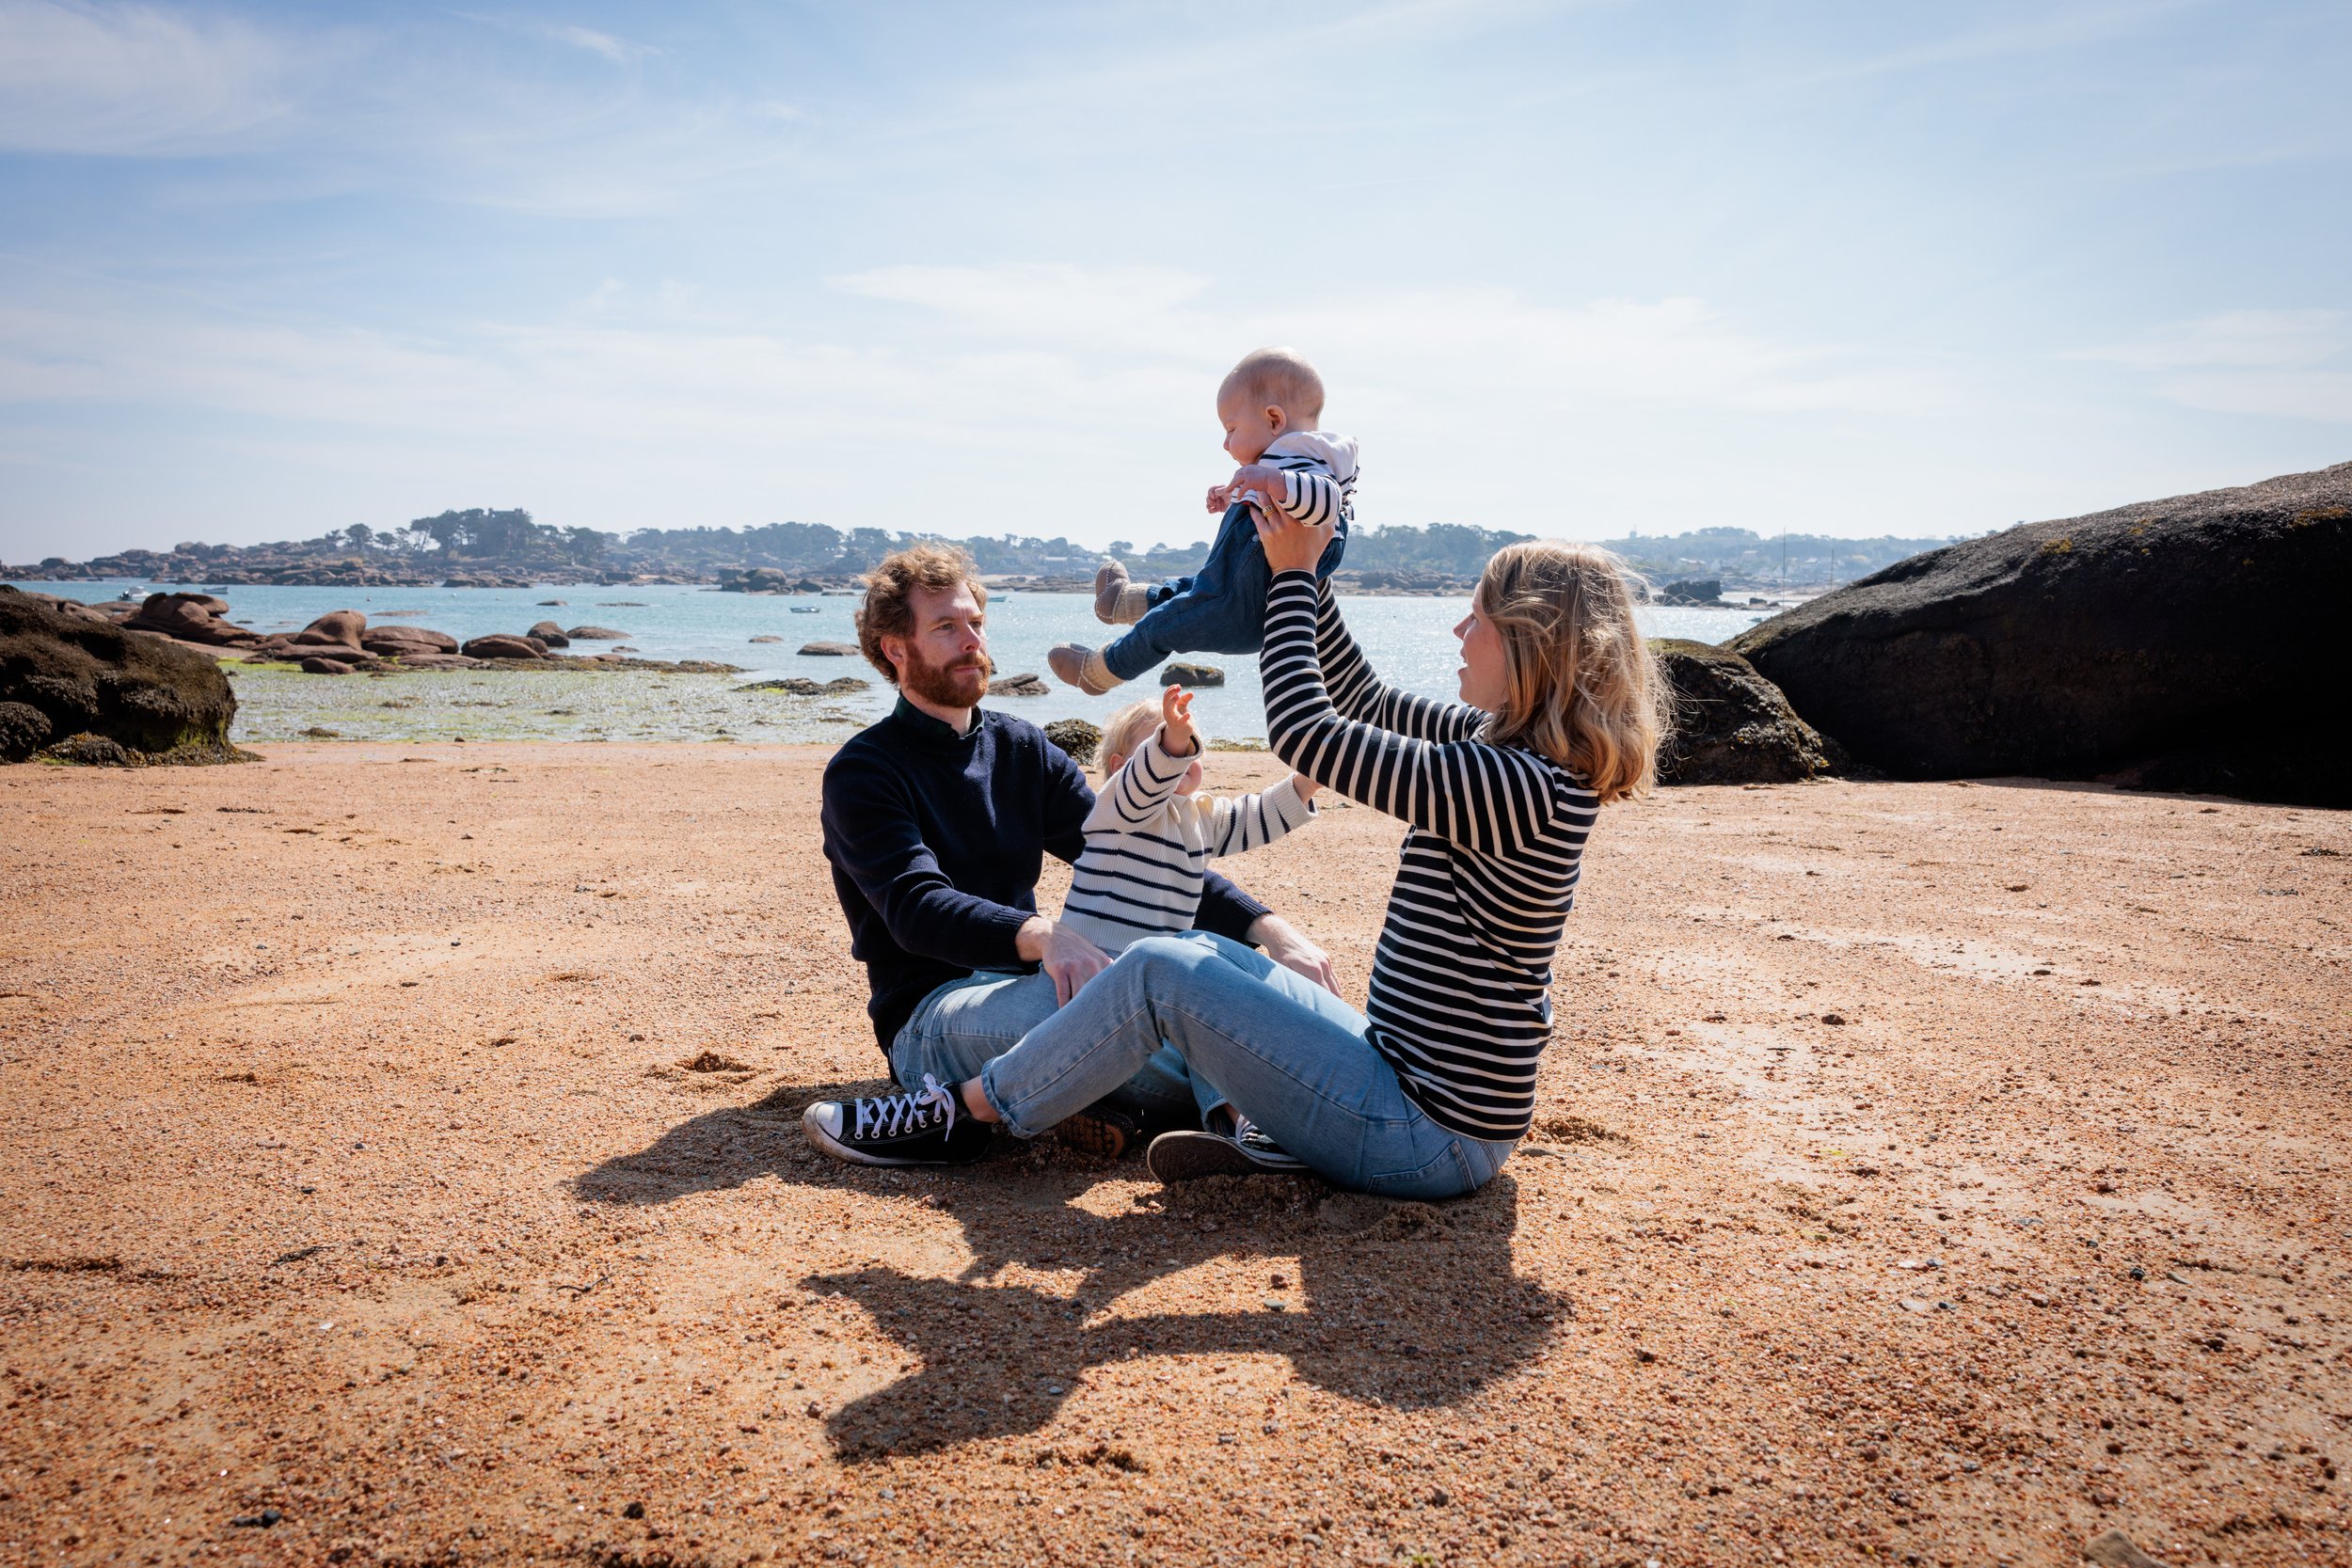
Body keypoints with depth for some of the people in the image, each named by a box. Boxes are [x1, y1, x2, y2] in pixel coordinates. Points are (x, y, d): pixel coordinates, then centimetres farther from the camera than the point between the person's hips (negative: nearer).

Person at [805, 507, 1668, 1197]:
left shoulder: (1521, 784, -25)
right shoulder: (1514, 750, 3)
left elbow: (1305, 731, -23)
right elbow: (1368, 701, 16)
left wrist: (1292, 575, -10)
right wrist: (1300, 568, 10)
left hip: (1431, 1133, -9)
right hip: (1420, 1082, 9)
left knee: (1158, 973, -10)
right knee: (1205, 954, 15)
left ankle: (975, 1110, 5)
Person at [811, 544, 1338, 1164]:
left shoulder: (1023, 750, 13)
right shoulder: (863, 773, -4)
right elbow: (916, 907, -21)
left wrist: (1267, 926, -11)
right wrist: (1039, 935, -42)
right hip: (931, 1015, -5)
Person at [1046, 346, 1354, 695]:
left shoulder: (1300, 467, -27)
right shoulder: (1289, 465, 7)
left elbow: (1328, 499, -50)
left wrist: (1273, 481, -60)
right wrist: (1236, 497, 24)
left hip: (1240, 614, -10)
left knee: (1159, 627, 10)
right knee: (1182, 590, 34)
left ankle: (1099, 672, 32)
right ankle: (1125, 601, 61)